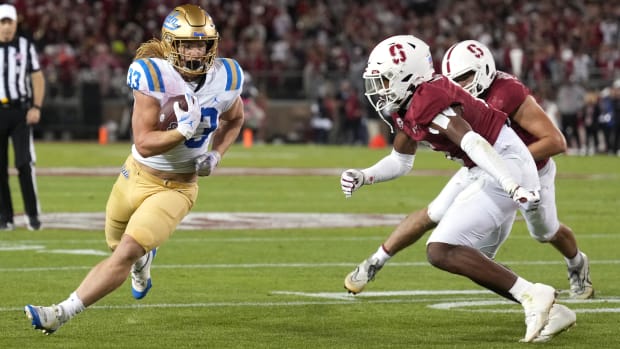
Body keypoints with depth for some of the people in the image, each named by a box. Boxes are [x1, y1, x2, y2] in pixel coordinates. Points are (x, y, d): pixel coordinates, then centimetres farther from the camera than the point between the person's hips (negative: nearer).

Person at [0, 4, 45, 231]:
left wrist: (36, 107, -4)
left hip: (20, 112, -1)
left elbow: (38, 78, 7)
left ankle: (32, 215, -3)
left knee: (25, 164, -9)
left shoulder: (26, 46, 3)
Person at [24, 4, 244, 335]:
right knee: (118, 246, 23)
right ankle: (143, 261, 61)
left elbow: (234, 120, 13)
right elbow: (144, 143, -23)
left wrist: (215, 155, -3)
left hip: (176, 188, -1)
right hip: (136, 178, 1)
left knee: (126, 254, -18)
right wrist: (182, 132, -38)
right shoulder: (155, 77, -21)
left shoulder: (225, 79, -10)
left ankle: (62, 313, -12)